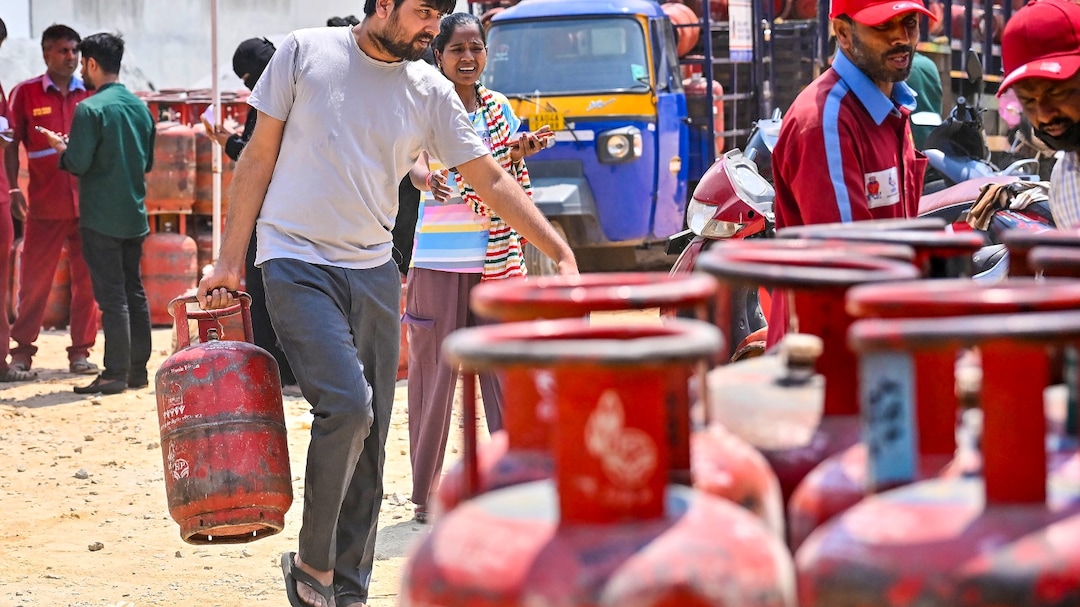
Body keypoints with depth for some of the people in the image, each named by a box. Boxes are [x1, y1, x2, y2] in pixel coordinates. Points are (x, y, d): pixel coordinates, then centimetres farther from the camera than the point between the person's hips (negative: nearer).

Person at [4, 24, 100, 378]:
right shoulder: (25, 93, 3)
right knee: (34, 280, 1)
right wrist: (14, 190, -6)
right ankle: (22, 351, 9)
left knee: (87, 281, 2)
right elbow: (12, 145, 4)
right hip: (44, 204, -2)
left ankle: (80, 352, 10)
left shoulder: (91, 95, 8)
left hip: (87, 201, 2)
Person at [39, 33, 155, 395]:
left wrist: (61, 147, 2)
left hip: (101, 217, -7)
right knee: (134, 291, 12)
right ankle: (137, 369, 16)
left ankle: (115, 374, -3)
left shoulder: (90, 109, -14)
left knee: (112, 295, -5)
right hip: (135, 215, 7)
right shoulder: (140, 107, 8)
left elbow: (78, 164, -17)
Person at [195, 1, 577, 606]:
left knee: (369, 440, 3)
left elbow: (491, 180, 7)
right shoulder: (305, 52, -2)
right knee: (347, 405, -21)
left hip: (374, 272, 4)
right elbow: (258, 158, 2)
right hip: (296, 263, -4)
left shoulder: (431, 91, 5)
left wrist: (563, 254, -1)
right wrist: (229, 262, 1)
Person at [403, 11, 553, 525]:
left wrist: (519, 154, -4)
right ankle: (426, 492, 7)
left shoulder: (498, 107, 12)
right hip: (437, 260, -4)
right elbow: (410, 160, -15)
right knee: (434, 372, -1)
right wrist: (426, 177, -38)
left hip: (495, 259, 4)